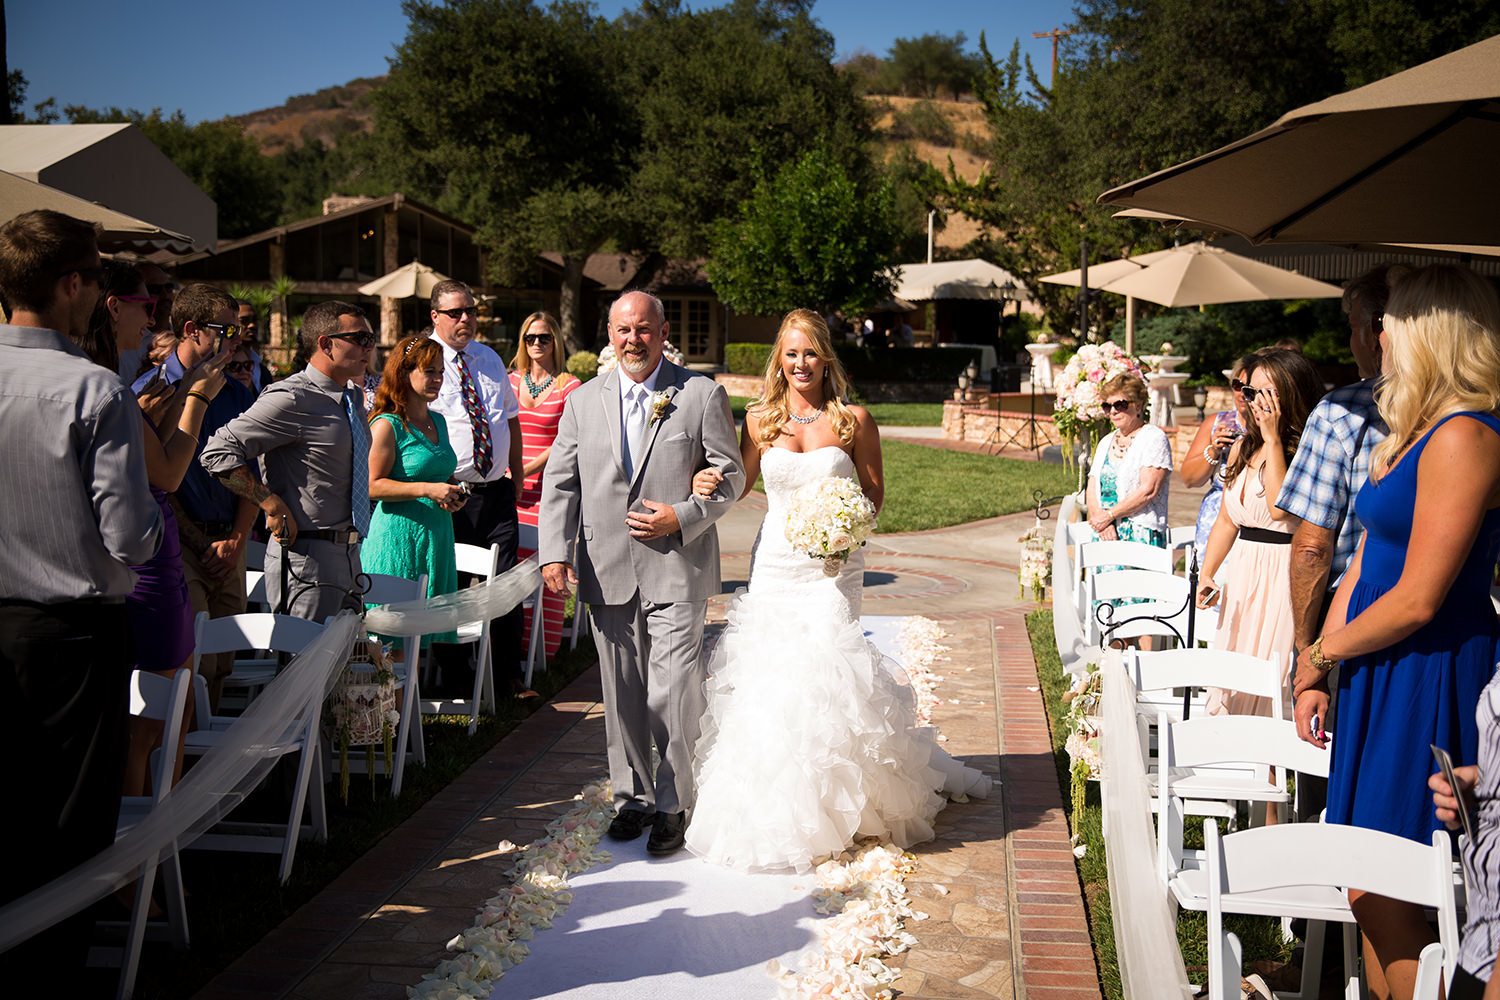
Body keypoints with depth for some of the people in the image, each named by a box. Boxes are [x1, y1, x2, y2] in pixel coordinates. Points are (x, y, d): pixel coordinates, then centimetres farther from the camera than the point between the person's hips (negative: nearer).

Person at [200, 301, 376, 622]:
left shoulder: (355, 399, 14)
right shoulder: (291, 399, -14)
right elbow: (218, 452, -19)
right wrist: (275, 507, -19)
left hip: (349, 557, 9)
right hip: (306, 559, -8)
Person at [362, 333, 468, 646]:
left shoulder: (438, 422, 15)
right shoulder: (387, 425, -8)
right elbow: (371, 485, -14)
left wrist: (454, 496, 7)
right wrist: (426, 490, -20)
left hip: (437, 536, 7)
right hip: (398, 537, -7)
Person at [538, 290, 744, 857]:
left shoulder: (702, 395, 1)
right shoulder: (583, 401, 10)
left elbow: (731, 475, 2)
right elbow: (560, 484, 8)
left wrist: (682, 517, -12)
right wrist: (555, 551, -3)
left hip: (677, 569, -3)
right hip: (608, 572, 3)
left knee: (673, 696, -5)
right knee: (622, 696, 12)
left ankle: (674, 805, 11)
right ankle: (633, 798, 26)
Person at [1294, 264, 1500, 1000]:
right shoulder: (1414, 436, 13)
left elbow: (1417, 601, -21)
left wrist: (1319, 653, -6)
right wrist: (1318, 677, 12)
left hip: (1428, 683, -9)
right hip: (1380, 678, 9)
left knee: (1384, 893, -2)